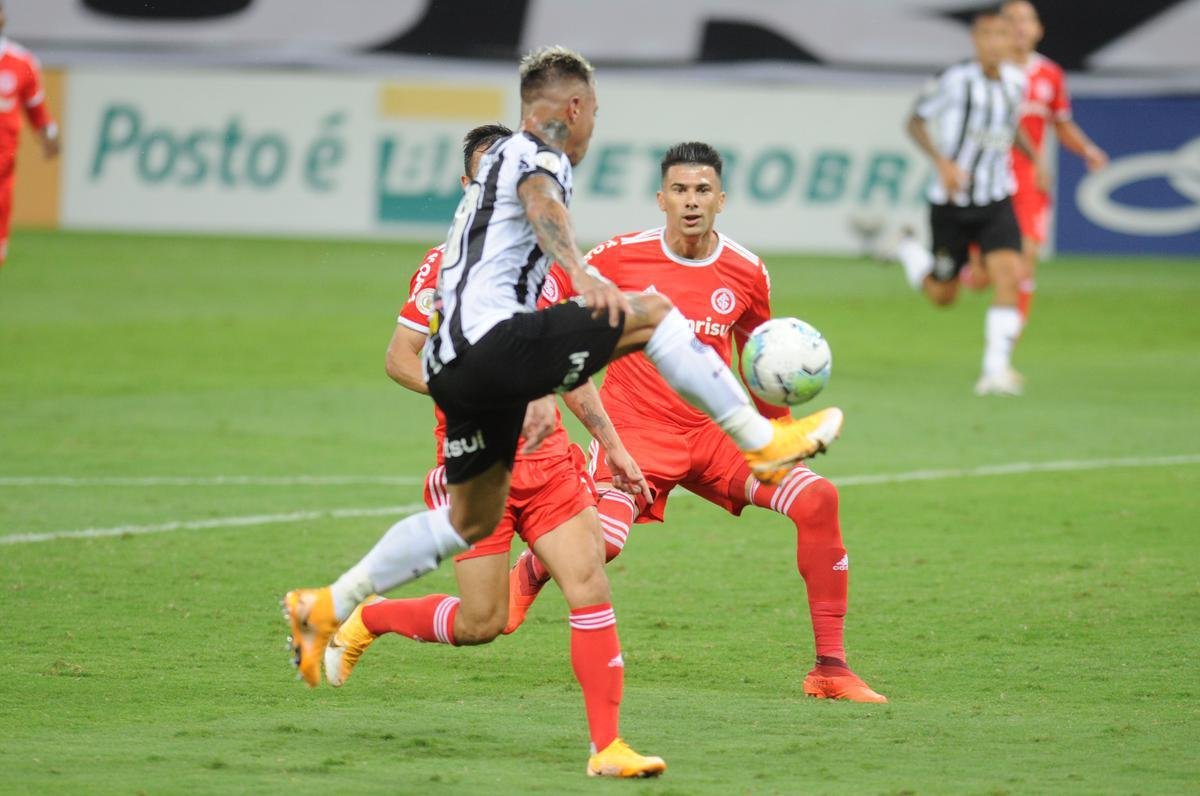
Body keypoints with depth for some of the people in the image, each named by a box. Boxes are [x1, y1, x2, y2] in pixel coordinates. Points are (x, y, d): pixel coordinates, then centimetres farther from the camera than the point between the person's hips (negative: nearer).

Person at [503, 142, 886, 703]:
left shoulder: (746, 273, 1)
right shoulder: (623, 257, -8)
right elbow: (543, 293, 3)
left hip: (715, 433, 3)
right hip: (636, 430, -3)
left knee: (817, 497, -18)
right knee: (601, 540, -29)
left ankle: (830, 668, -11)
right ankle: (530, 571, 12)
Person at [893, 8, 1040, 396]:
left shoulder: (1015, 82, 2)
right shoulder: (956, 80, -15)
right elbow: (916, 121, -6)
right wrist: (942, 162, -19)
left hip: (995, 202, 3)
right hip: (951, 203, -3)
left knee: (1008, 276, -19)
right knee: (942, 295, 8)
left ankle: (996, 370, -16)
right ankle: (905, 248, 40)